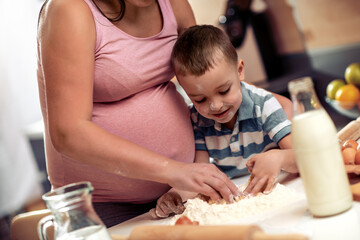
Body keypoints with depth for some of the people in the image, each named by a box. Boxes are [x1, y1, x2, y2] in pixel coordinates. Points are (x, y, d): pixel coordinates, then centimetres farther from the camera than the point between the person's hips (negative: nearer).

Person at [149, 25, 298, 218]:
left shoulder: (263, 105, -11)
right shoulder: (196, 119, -3)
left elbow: (301, 157, -16)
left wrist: (278, 157, -39)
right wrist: (179, 194, -28)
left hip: (274, 194, -1)